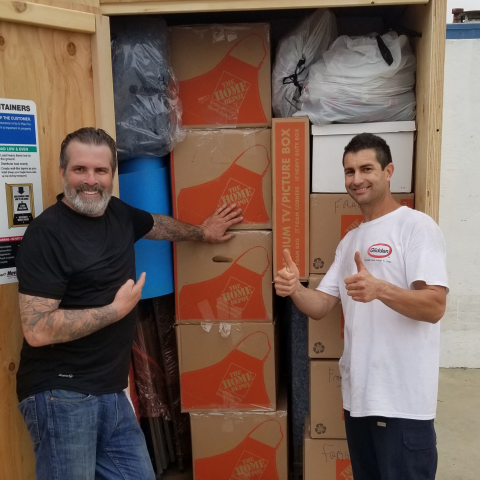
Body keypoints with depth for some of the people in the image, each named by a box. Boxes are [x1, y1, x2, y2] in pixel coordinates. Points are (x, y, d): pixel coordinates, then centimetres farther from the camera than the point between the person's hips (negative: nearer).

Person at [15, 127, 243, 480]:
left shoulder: (119, 213, 6)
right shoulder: (47, 232, -16)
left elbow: (158, 225, 29)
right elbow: (37, 330, -21)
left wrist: (202, 232, 39)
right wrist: (117, 309, -16)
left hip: (111, 391, 7)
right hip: (61, 395, -7)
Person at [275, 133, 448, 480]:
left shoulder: (416, 226, -10)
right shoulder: (350, 240, 13)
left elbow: (435, 307, -20)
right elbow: (321, 307, 8)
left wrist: (379, 289, -37)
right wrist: (294, 289, -14)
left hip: (402, 399, -7)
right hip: (357, 392, 8)